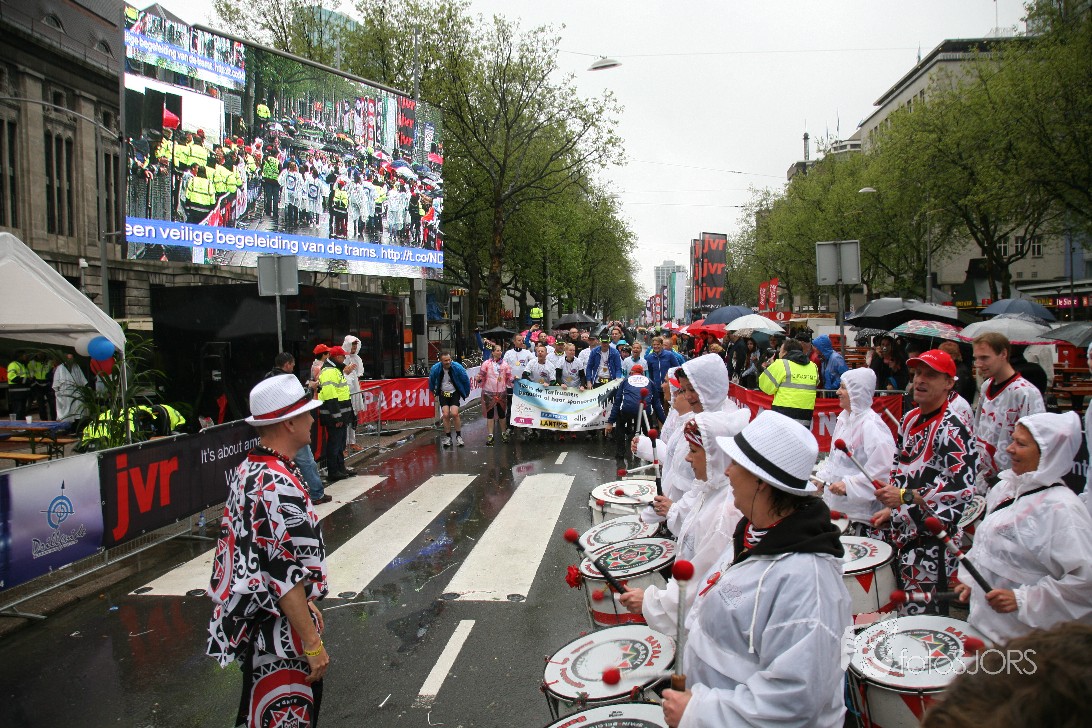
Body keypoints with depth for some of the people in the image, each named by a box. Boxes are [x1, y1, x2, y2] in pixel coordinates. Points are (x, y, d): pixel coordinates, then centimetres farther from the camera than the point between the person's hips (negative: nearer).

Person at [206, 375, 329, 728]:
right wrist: (313, 643, -18)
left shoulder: (248, 469, 6)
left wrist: (307, 606, 23)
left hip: (251, 622, 10)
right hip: (275, 636, -10)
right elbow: (285, 576, -25)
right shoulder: (279, 486, -26)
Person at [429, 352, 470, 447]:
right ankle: (447, 437, 10)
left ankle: (459, 436, 3)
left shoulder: (457, 367, -20)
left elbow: (466, 380, -3)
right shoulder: (435, 369, -15)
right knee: (445, 415, -6)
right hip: (443, 393, 2)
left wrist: (466, 393, 6)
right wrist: (434, 393, 18)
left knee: (454, 413, -15)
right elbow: (431, 381, 7)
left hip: (455, 393, -2)